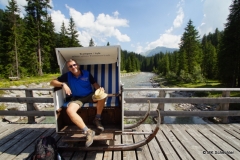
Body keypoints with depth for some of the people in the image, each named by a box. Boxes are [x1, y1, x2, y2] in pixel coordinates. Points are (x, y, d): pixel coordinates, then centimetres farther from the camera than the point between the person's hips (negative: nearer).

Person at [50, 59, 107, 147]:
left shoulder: (87, 73, -1)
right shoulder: (67, 75, -1)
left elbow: (95, 84, 0)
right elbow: (52, 82, -1)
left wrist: (99, 89, -24)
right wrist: (63, 84, -21)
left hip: (89, 96, 0)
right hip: (77, 98, 0)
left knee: (102, 96, -30)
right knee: (69, 110, -32)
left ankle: (97, 119, -8)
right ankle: (88, 132, -28)